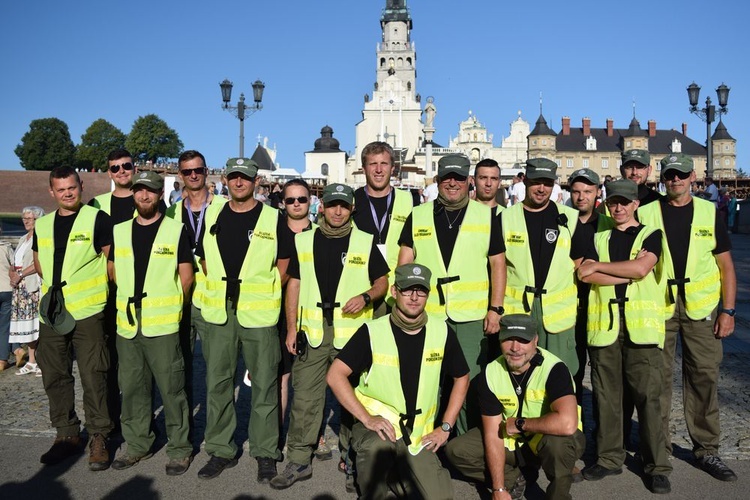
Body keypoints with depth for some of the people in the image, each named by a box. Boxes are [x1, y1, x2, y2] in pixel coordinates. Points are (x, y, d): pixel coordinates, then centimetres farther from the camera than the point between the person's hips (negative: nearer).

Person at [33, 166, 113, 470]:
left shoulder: (97, 219, -4)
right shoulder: (42, 225, 13)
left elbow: (112, 260, -1)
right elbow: (39, 263, 23)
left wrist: (91, 287, 0)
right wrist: (57, 284, 9)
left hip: (88, 312, -5)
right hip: (51, 313, 6)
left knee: (93, 376, -3)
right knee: (55, 376, 11)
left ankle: (98, 437, 10)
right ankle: (66, 434, 26)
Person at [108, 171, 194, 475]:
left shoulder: (176, 230, -2)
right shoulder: (119, 231, 11)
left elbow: (186, 277, -1)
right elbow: (113, 271, 20)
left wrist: (170, 304, 5)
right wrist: (132, 297, 13)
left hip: (163, 325, -5)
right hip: (127, 324, 5)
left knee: (172, 388, -1)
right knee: (132, 387, 13)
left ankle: (180, 448, 12)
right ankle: (137, 444, 28)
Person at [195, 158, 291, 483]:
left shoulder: (273, 218, -1)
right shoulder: (212, 216, 9)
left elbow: (284, 264, 3)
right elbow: (204, 259, 17)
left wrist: (261, 290, -1)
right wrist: (220, 288, 8)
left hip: (259, 315, -3)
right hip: (218, 313, 4)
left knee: (264, 385, 3)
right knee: (217, 383, 9)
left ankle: (265, 453, 16)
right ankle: (221, 450, 23)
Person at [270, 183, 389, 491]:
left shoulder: (365, 242, 4)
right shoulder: (303, 241, 8)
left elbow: (383, 281, 9)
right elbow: (294, 284, 9)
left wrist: (366, 296, -12)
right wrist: (291, 328, 4)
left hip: (353, 332, -1)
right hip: (312, 332, 1)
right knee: (304, 397, 3)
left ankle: (352, 459, 21)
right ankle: (299, 460, 16)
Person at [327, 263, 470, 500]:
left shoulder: (442, 332, -1)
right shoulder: (372, 331, -10)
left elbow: (461, 377, 12)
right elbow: (335, 375, -12)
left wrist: (445, 427, 5)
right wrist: (367, 418, -19)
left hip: (419, 435, 3)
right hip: (378, 423, -3)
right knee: (378, 446, -37)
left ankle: (402, 469, 18)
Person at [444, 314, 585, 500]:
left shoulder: (554, 368, -27)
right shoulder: (490, 373, -13)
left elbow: (567, 423, -43)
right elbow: (492, 434, -12)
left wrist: (520, 423, -28)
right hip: (512, 441, 4)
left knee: (557, 441, -38)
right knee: (456, 451, -11)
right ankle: (512, 481, 10)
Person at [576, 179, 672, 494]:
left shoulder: (650, 235, 9)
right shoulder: (598, 238, 16)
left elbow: (641, 268, -11)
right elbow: (584, 275, -2)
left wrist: (599, 266, -5)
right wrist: (628, 272, -7)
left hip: (641, 325, -2)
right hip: (603, 325, 3)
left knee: (648, 395, -2)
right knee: (606, 395, 7)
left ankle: (657, 466, 9)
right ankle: (609, 458, 20)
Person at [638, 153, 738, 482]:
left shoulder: (709, 213, 6)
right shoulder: (646, 214, 3)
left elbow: (726, 266, 7)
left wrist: (728, 310, 0)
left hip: (701, 308, 1)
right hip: (657, 307, -1)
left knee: (704, 378, 5)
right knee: (658, 378, 4)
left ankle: (707, 450, 19)